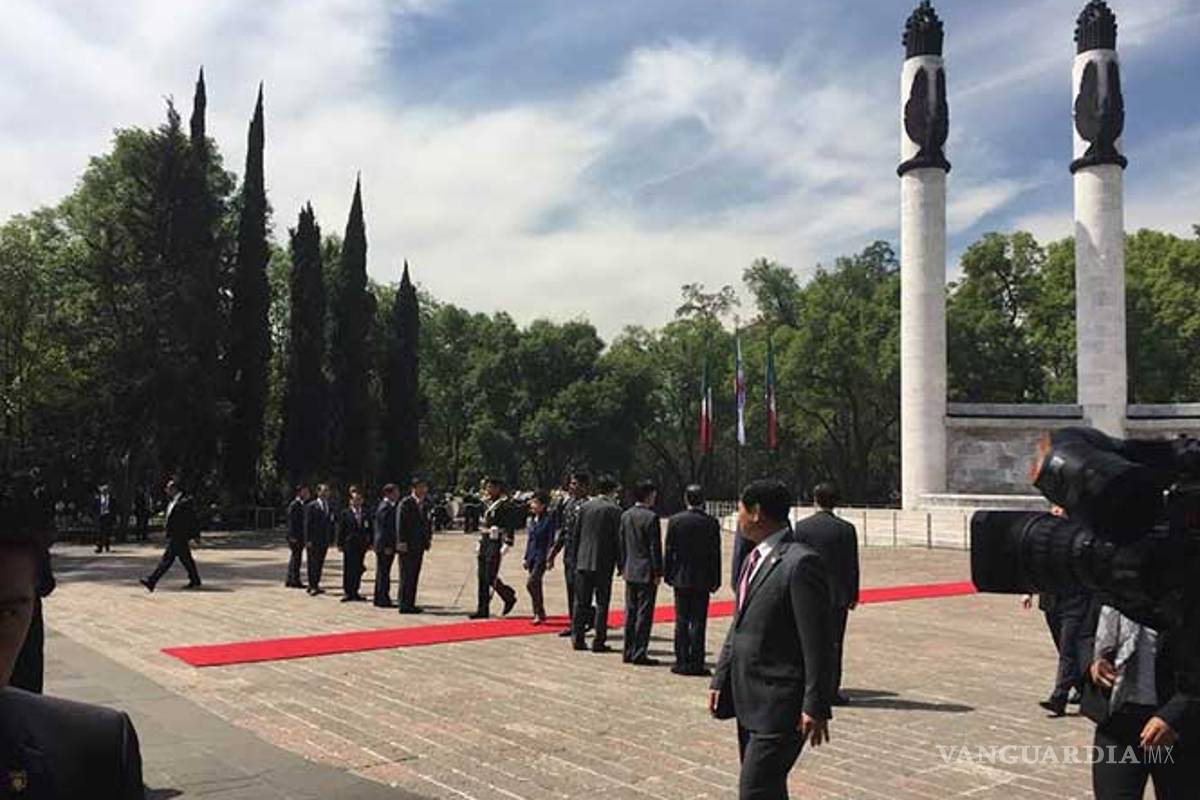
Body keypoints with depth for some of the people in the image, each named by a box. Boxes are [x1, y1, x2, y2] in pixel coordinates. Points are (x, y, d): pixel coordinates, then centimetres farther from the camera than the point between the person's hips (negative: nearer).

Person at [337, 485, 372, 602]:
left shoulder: (366, 514, 10)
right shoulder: (345, 513, 1)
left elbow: (369, 529, 11)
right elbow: (340, 530, 0)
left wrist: (370, 542, 4)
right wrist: (340, 544, -4)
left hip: (362, 545, 3)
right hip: (349, 544, -3)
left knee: (358, 569, 5)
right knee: (348, 569, -2)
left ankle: (355, 592, 13)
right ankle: (347, 592, 3)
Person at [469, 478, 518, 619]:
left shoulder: (505, 504, -12)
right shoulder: (490, 504, 15)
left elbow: (510, 527, -17)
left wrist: (506, 545, -22)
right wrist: (480, 541, 20)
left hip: (495, 544, -9)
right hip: (485, 544, 9)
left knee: (490, 577, -8)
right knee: (482, 576, 8)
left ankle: (509, 596, 13)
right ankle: (482, 610, 16)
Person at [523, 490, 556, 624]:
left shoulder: (548, 519, -10)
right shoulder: (531, 520, 12)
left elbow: (551, 540, -12)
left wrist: (549, 559, -17)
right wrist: (526, 557, 15)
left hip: (541, 556, -8)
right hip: (532, 555, 8)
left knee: (531, 583, -16)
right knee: (536, 585, 11)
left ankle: (539, 613, -7)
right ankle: (539, 614, 19)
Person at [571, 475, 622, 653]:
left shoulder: (584, 507, 5)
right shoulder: (614, 510, -7)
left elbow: (575, 535, 7)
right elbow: (617, 539, -7)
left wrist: (576, 559, 14)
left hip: (583, 561, 4)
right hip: (604, 563, -4)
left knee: (581, 602, 10)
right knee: (602, 603, 3)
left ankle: (577, 638, 11)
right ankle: (599, 642, 3)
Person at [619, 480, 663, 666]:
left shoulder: (625, 516, 7)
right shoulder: (651, 517, -14)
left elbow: (620, 544, 11)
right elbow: (655, 548, -13)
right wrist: (657, 573, -8)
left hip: (630, 572, 7)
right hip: (646, 572, -7)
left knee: (630, 612, 12)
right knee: (644, 614, -1)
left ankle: (628, 652, 17)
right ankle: (639, 653, 1)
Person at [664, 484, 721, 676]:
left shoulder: (675, 521, -4)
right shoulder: (711, 523, -5)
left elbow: (669, 551, -1)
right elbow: (715, 554, -3)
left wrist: (667, 575, 7)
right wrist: (715, 580, 3)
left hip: (681, 579, 1)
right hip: (702, 579, -1)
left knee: (681, 621, 7)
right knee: (698, 622, 3)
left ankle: (682, 662, 8)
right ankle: (696, 664, 4)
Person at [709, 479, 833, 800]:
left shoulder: (801, 562, -17)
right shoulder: (754, 559, 13)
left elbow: (818, 643, -18)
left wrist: (815, 707, -18)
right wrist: (720, 680, 15)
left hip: (780, 705, -9)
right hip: (749, 700, 9)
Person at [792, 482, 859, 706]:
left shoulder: (801, 526, -3)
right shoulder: (846, 529, -6)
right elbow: (852, 566, -3)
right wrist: (853, 595, 5)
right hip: (837, 594, -1)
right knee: (834, 642, 4)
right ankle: (831, 690, 5)